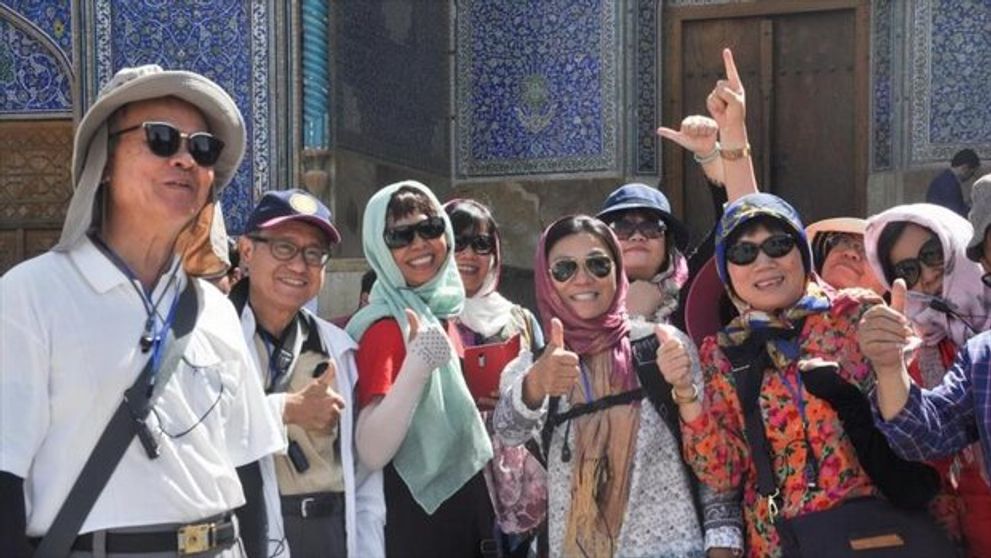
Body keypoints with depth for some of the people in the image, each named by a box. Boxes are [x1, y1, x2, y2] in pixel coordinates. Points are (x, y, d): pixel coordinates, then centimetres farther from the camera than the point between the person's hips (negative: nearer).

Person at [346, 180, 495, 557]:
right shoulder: (386, 326, -16)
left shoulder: (444, 309, 6)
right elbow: (371, 455, -26)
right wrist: (417, 365, -34)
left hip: (468, 505, 7)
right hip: (416, 518, -7)